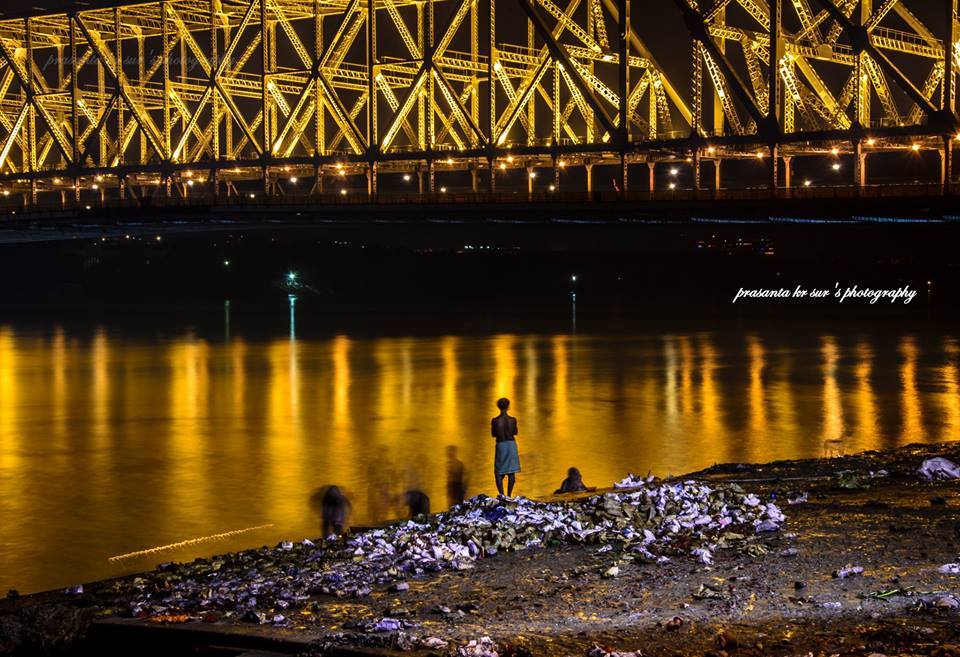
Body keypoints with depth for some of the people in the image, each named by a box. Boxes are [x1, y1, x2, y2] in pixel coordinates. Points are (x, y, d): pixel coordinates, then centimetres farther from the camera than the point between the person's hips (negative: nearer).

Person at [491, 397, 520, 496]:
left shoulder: (494, 421, -12)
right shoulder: (513, 420, -8)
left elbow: (493, 434, 2)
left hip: (501, 445, -1)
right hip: (511, 445, 1)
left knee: (499, 473, 8)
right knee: (511, 472, 9)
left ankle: (502, 495, -6)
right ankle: (509, 496, 10)